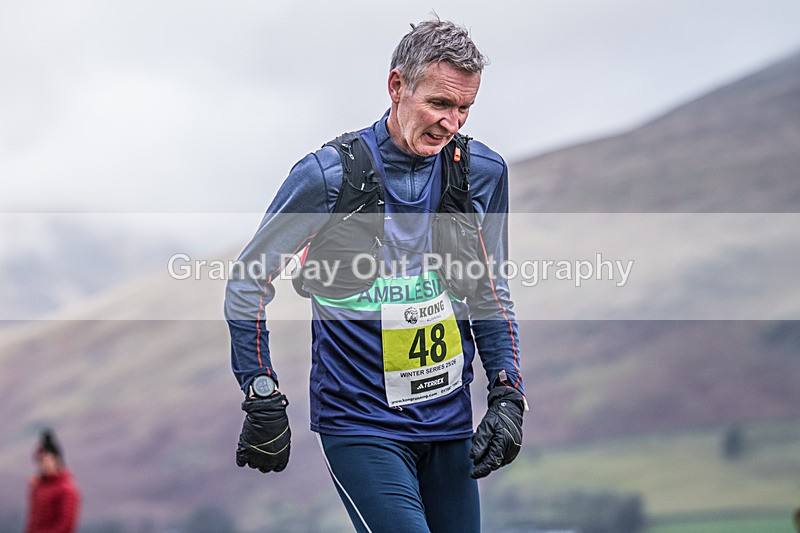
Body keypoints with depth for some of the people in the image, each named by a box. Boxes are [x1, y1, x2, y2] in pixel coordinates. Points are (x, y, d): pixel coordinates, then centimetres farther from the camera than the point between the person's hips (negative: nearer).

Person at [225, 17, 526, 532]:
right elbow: (248, 286, -2)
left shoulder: (483, 172, 2)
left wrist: (508, 395, 3)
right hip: (360, 424, -5)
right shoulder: (330, 175, -10)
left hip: (449, 417, 5)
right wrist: (263, 402, -6)